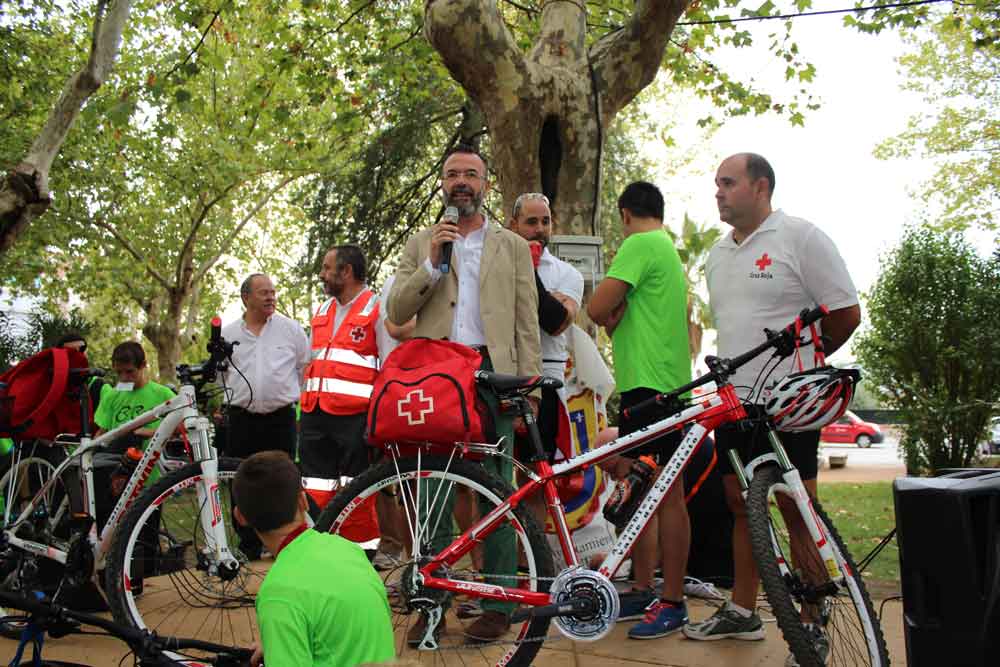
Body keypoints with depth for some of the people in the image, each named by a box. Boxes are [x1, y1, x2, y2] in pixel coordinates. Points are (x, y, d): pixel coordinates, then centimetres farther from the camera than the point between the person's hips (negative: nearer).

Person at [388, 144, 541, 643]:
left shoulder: (512, 246, 14)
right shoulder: (421, 244, 16)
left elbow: (527, 321, 7)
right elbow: (397, 311, 5)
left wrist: (528, 385, -4)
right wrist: (432, 263, -7)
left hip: (492, 373, -1)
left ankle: (499, 605, 9)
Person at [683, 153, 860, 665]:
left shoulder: (801, 237, -8)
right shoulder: (718, 253, 14)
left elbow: (846, 314, -7)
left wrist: (799, 361, 2)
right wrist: (735, 373, 15)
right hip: (734, 400, 7)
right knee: (742, 505, 13)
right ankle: (742, 613, 25)